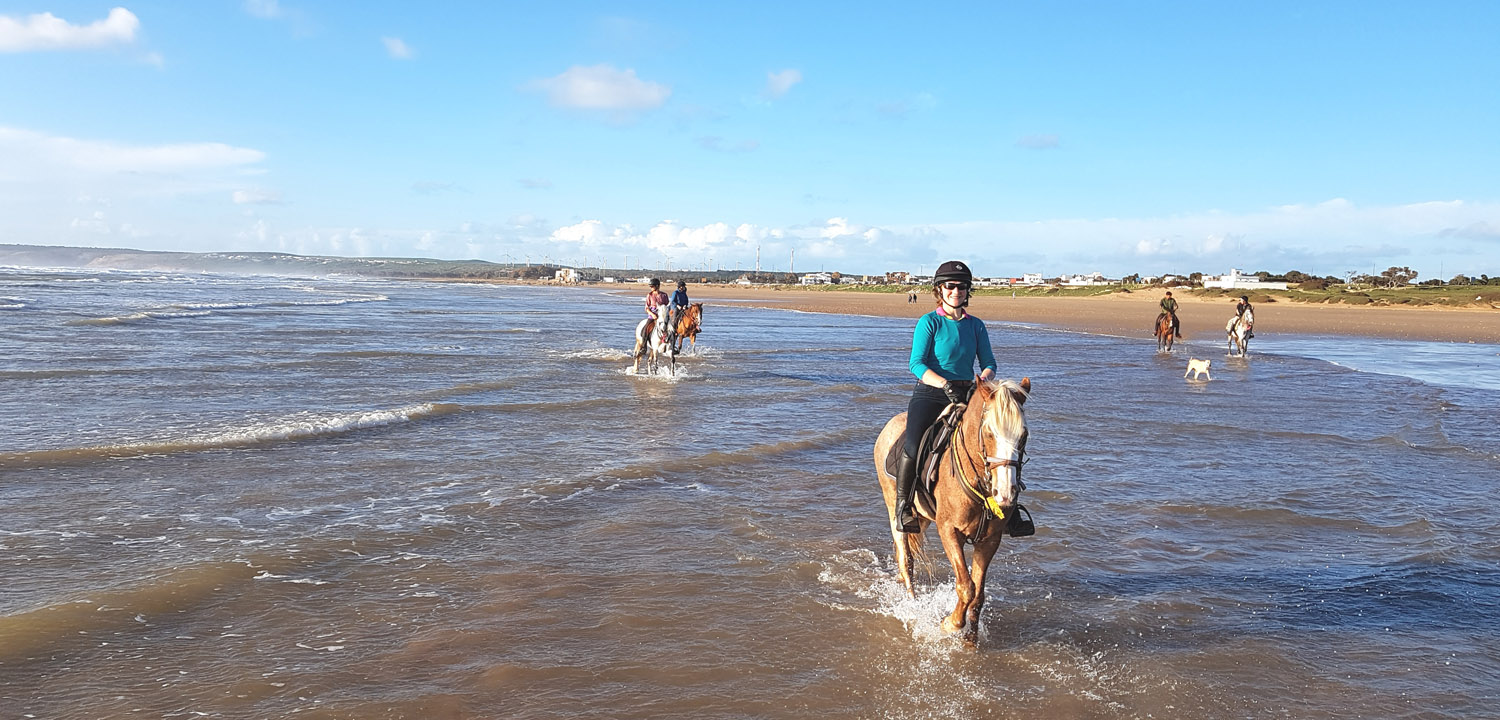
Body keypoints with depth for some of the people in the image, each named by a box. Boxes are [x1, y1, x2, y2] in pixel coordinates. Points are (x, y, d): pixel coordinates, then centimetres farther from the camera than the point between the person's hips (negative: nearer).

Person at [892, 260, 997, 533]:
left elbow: (989, 363, 12)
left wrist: (982, 381, -11)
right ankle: (902, 504, -6)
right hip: (930, 393, -4)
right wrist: (945, 383, -24)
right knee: (913, 445, -25)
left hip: (965, 394, 4)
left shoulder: (976, 325, 12)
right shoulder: (929, 322, 0)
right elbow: (916, 364, -9)